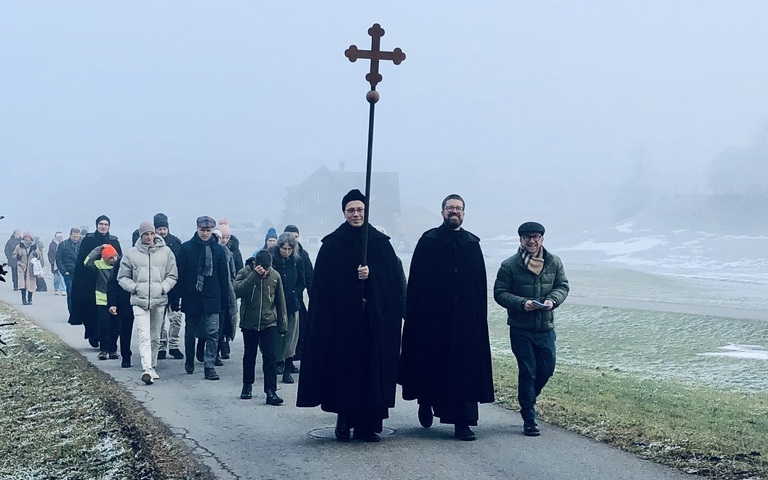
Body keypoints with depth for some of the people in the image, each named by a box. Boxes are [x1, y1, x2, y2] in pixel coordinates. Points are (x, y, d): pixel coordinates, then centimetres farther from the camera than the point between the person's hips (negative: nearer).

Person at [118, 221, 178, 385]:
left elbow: (172, 275, 7)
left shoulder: (166, 252, 3)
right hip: (139, 301, -2)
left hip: (159, 301, 2)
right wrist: (134, 287, -7)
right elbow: (122, 277, 9)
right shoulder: (132, 253, 2)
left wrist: (163, 287, -9)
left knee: (155, 337, 12)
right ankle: (147, 369, -23)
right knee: (144, 336, -14)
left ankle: (152, 367, 25)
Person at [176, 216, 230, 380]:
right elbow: (179, 273, -1)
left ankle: (209, 366, -6)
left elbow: (223, 276, 6)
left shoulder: (218, 250, 3)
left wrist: (224, 298, 3)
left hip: (212, 299, 0)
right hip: (191, 298, 0)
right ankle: (189, 363, 31)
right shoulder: (186, 248, -1)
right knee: (190, 333, 14)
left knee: (213, 333, -9)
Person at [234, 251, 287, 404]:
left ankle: (271, 391, -10)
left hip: (269, 323, 0)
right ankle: (247, 386, 30)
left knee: (270, 357, -8)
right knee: (249, 356, 13)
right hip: (249, 323, 0)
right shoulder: (245, 273, -6)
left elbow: (280, 301, 6)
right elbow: (238, 290, -24)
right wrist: (255, 275, -28)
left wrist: (282, 324, 6)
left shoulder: (275, 276, -1)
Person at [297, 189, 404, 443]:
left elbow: (394, 275, 0)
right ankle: (344, 420, 9)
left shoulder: (380, 242, 8)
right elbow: (322, 284, 0)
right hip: (342, 316, -1)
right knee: (344, 366, -1)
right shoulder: (332, 244, 4)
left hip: (374, 317, 1)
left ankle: (368, 423, 6)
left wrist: (371, 273, -17)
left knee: (373, 366, 0)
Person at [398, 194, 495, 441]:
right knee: (432, 365, 5)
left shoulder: (472, 244, 10)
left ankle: (463, 423, 1)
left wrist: (480, 315, 2)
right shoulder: (428, 241, 2)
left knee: (465, 369, -1)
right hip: (433, 318, -2)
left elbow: (481, 285, 9)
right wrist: (415, 316, -9)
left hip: (465, 319, 2)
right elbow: (416, 281, -2)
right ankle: (426, 402, 33)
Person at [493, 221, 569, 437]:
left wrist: (552, 300, -13)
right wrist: (521, 303, -21)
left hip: (546, 328, 3)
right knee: (527, 372, -1)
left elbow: (563, 286, 9)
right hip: (521, 328, -3)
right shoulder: (510, 265, -7)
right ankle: (529, 419, 7)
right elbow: (500, 293, -5)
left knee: (547, 369, 10)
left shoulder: (554, 263, 2)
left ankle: (527, 400, 37)